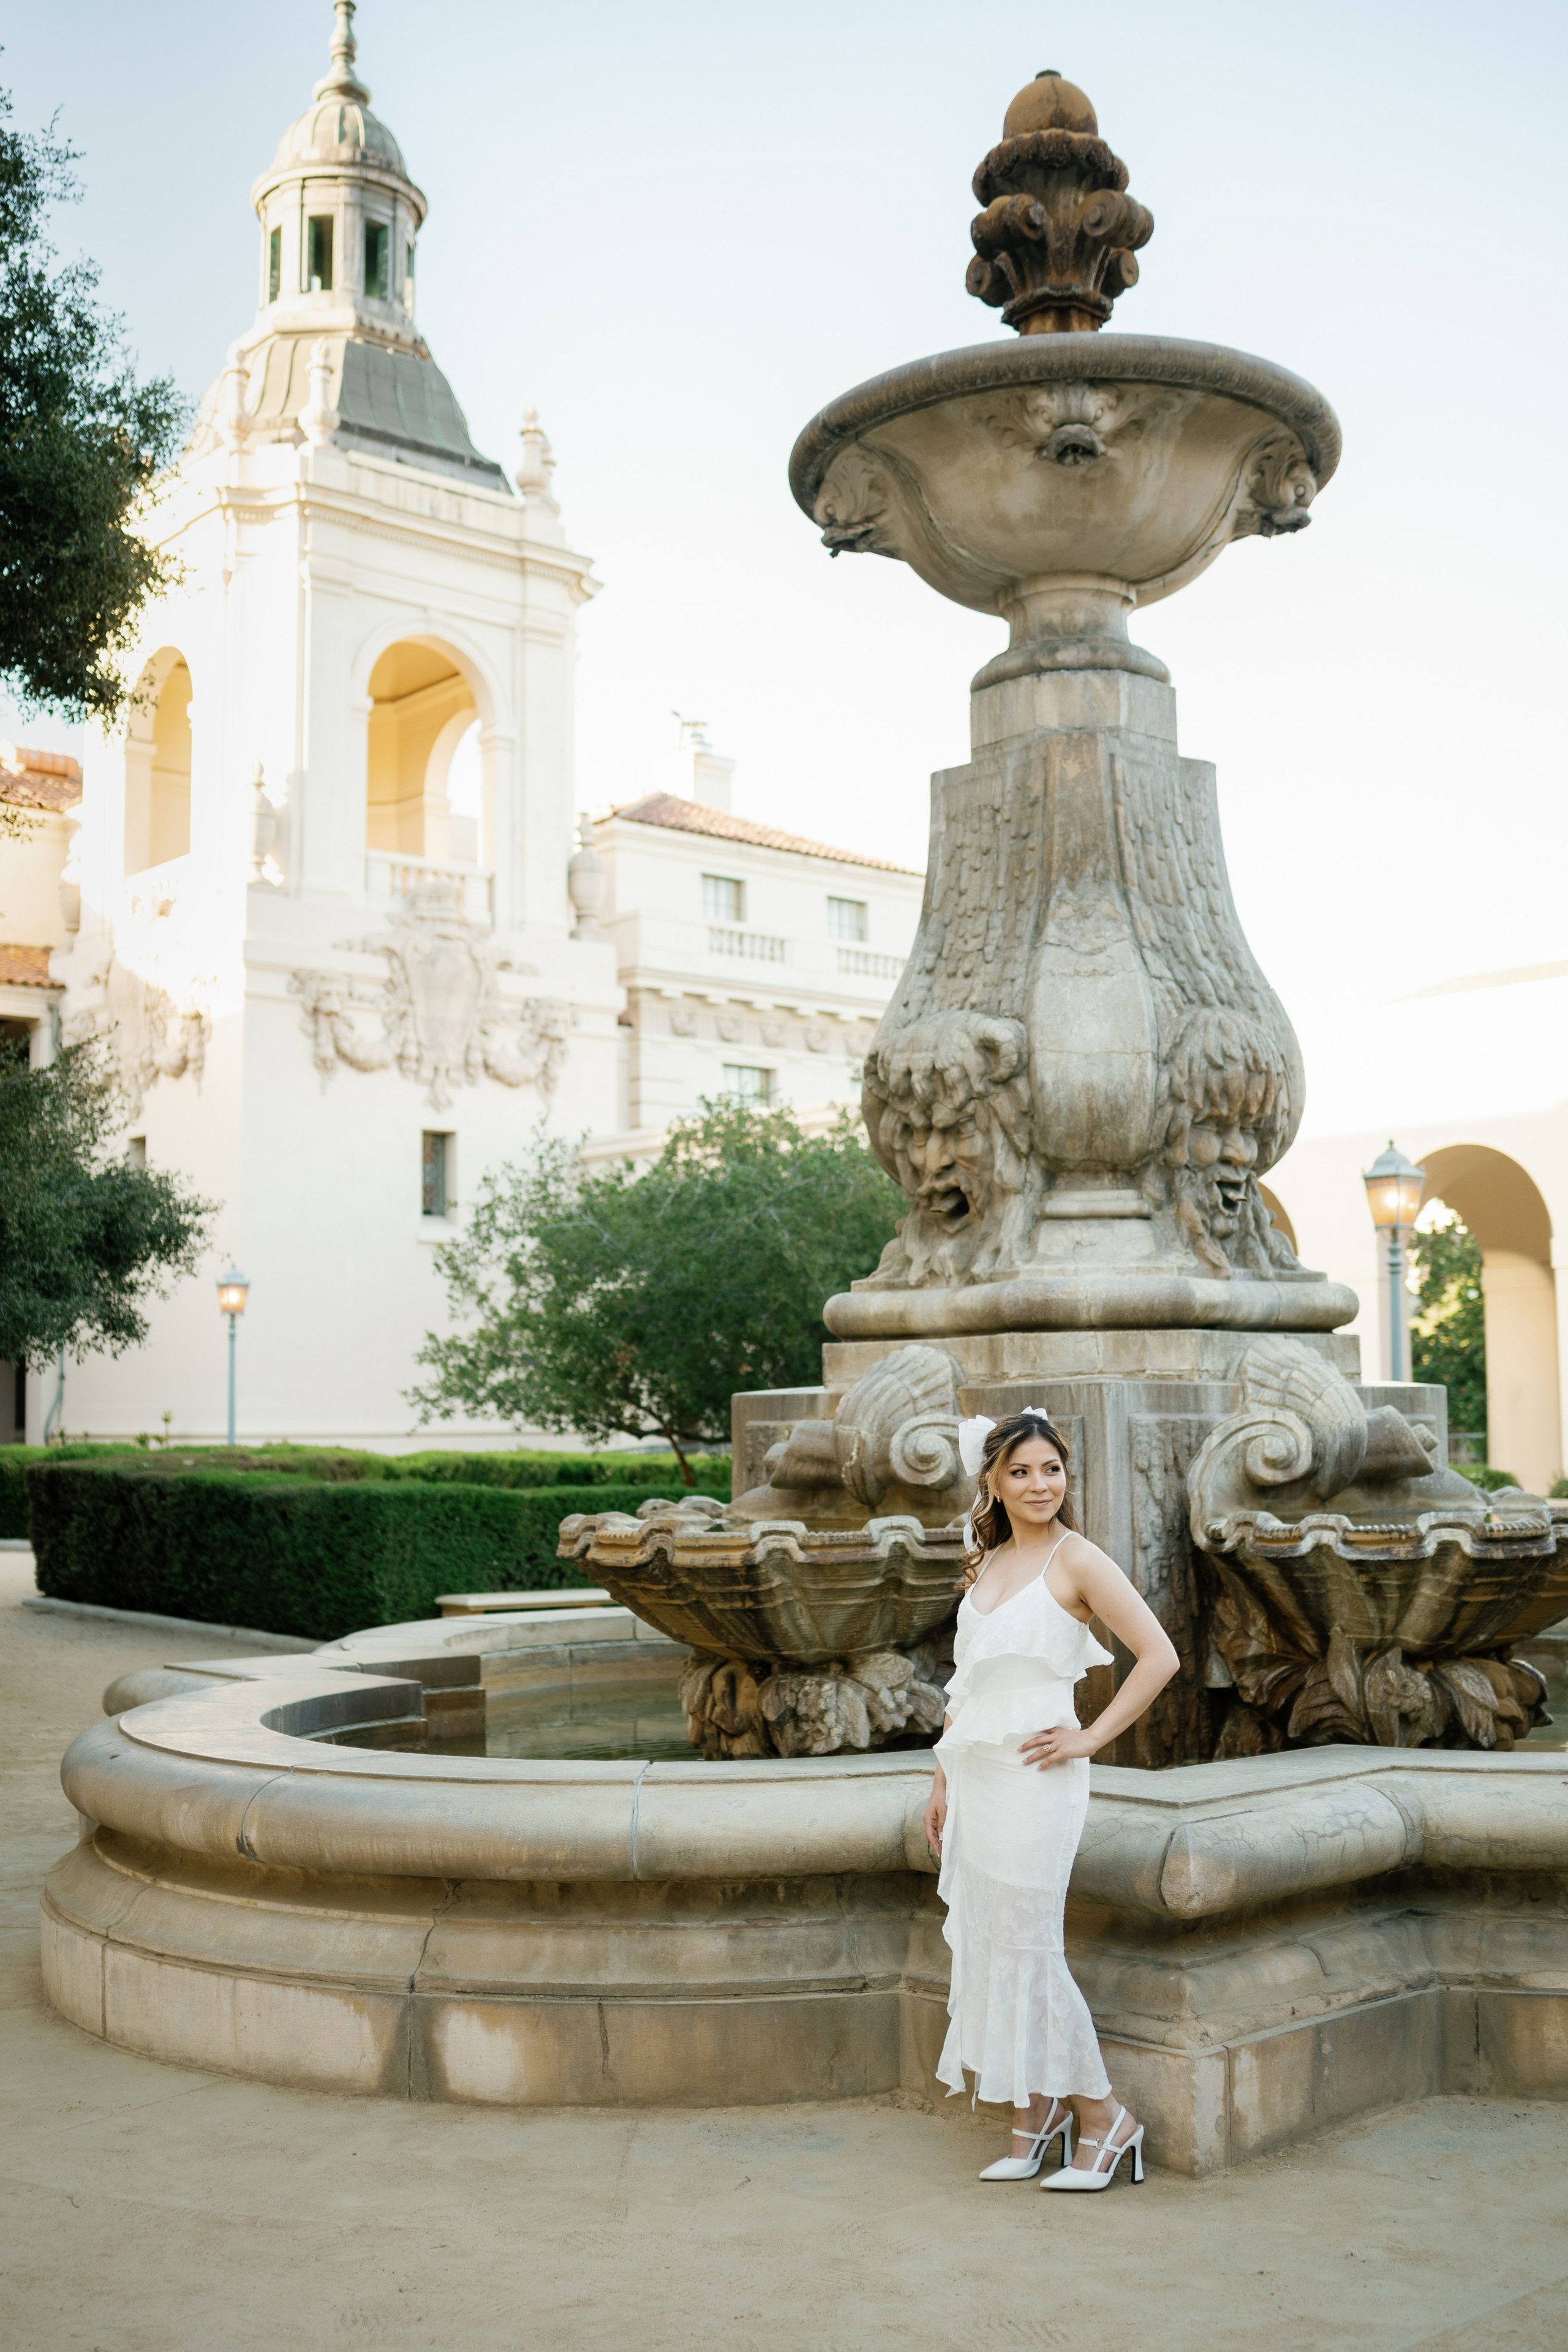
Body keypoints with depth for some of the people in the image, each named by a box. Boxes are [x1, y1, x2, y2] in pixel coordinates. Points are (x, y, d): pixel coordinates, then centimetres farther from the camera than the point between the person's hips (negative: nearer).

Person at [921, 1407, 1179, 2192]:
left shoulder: (1076, 1560, -7)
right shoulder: (985, 1565, 13)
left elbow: (1159, 1656, -13)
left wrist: (1092, 1737, -12)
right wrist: (943, 1781, 16)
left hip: (1034, 1779, -7)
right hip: (977, 1779, 7)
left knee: (1028, 1948, -3)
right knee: (985, 1944, 8)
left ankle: (1104, 2116, 12)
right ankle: (1033, 2118, 21)